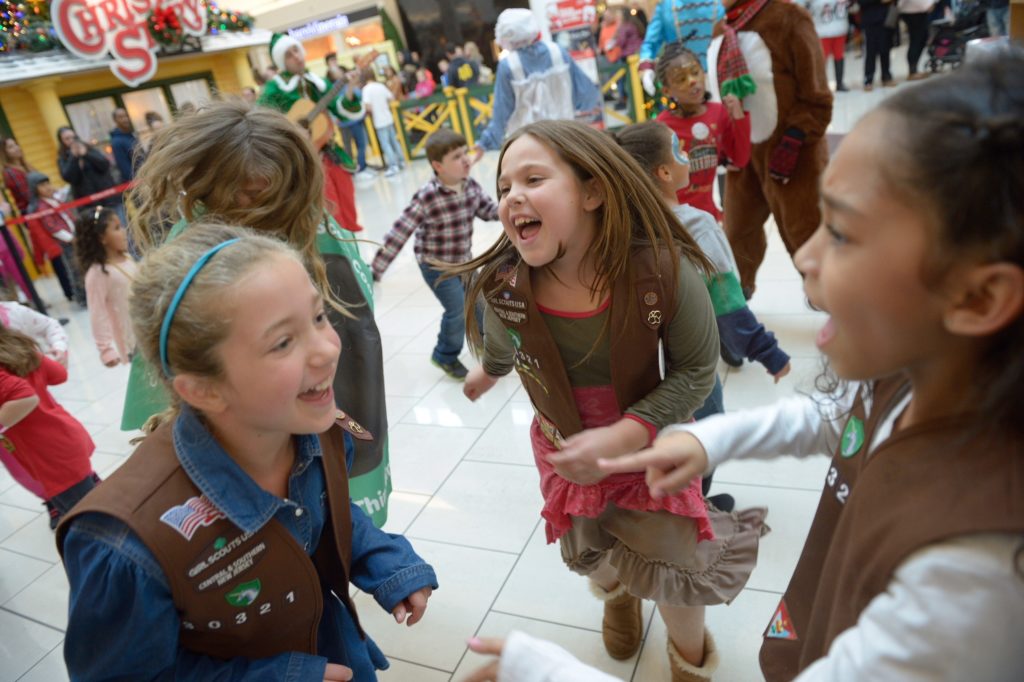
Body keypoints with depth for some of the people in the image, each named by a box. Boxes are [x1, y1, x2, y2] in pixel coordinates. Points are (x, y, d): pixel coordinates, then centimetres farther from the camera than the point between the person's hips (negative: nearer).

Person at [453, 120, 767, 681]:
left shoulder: (664, 272, -33)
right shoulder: (502, 284, -25)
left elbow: (696, 371, -20)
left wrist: (623, 436, -32)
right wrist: (488, 371, 20)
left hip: (650, 444, -2)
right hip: (563, 447, 3)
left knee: (673, 563, 13)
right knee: (589, 553, 26)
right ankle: (616, 594, 67)